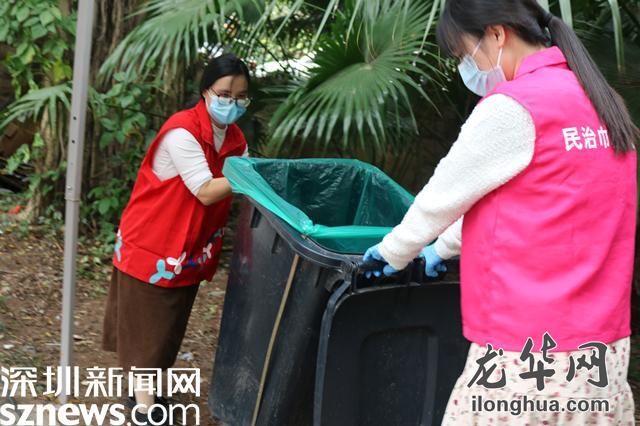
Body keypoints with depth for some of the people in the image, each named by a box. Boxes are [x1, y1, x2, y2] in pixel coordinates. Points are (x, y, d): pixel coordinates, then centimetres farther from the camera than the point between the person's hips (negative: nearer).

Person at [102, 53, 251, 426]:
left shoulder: (235, 138, 2)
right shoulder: (182, 131, -23)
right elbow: (206, 191, -26)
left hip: (190, 246, 8)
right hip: (152, 242, -8)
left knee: (168, 323, 18)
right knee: (147, 325, 4)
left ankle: (144, 389, 35)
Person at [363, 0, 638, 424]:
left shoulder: (512, 107, -15)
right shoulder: (601, 102, 11)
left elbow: (444, 194, -4)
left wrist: (395, 253, 15)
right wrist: (445, 246, 29)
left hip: (531, 357, -8)